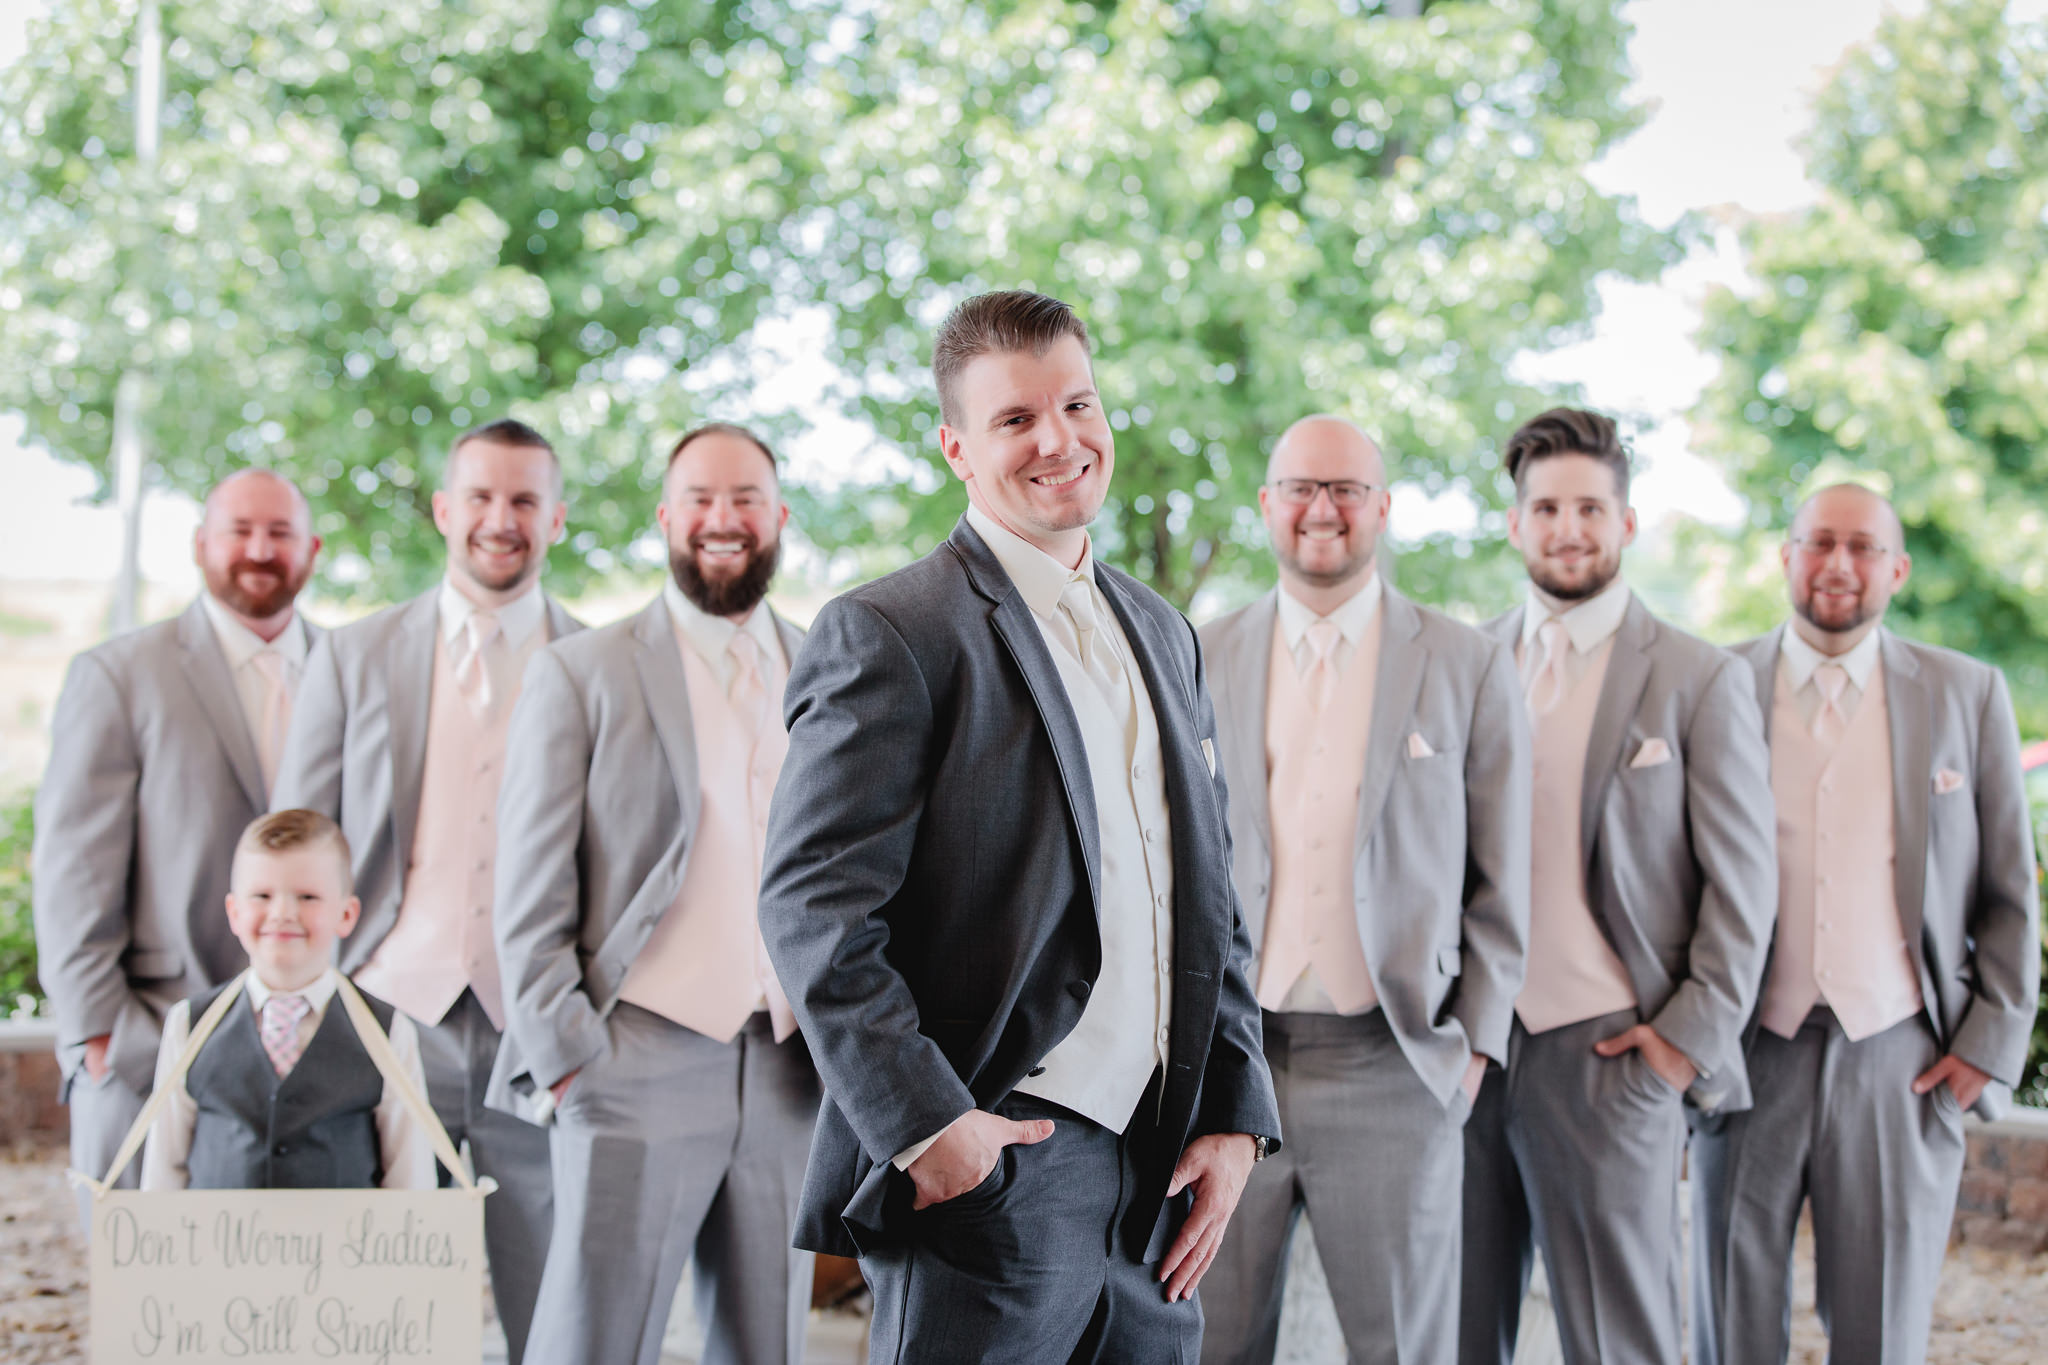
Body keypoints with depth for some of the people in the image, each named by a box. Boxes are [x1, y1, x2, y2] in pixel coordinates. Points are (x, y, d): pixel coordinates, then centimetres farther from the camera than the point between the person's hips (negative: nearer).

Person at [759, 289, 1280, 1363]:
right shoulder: (889, 634, -6)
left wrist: (1235, 1117, 9)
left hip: (1156, 1180, 7)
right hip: (990, 1172, -6)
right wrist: (926, 1124, -18)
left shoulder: (1162, 634, 17)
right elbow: (813, 909, -13)